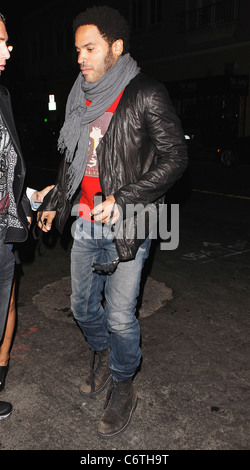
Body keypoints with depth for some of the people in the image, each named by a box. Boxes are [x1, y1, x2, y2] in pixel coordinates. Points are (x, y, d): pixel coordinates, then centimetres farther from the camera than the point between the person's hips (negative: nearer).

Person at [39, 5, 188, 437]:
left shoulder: (146, 96, -9)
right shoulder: (81, 98, 11)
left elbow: (175, 157, -11)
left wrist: (122, 200, -18)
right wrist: (54, 204, 17)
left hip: (125, 227, -6)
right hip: (85, 223, 6)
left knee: (120, 317, 1)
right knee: (82, 305, 17)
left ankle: (123, 387, 27)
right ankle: (101, 354, 47)